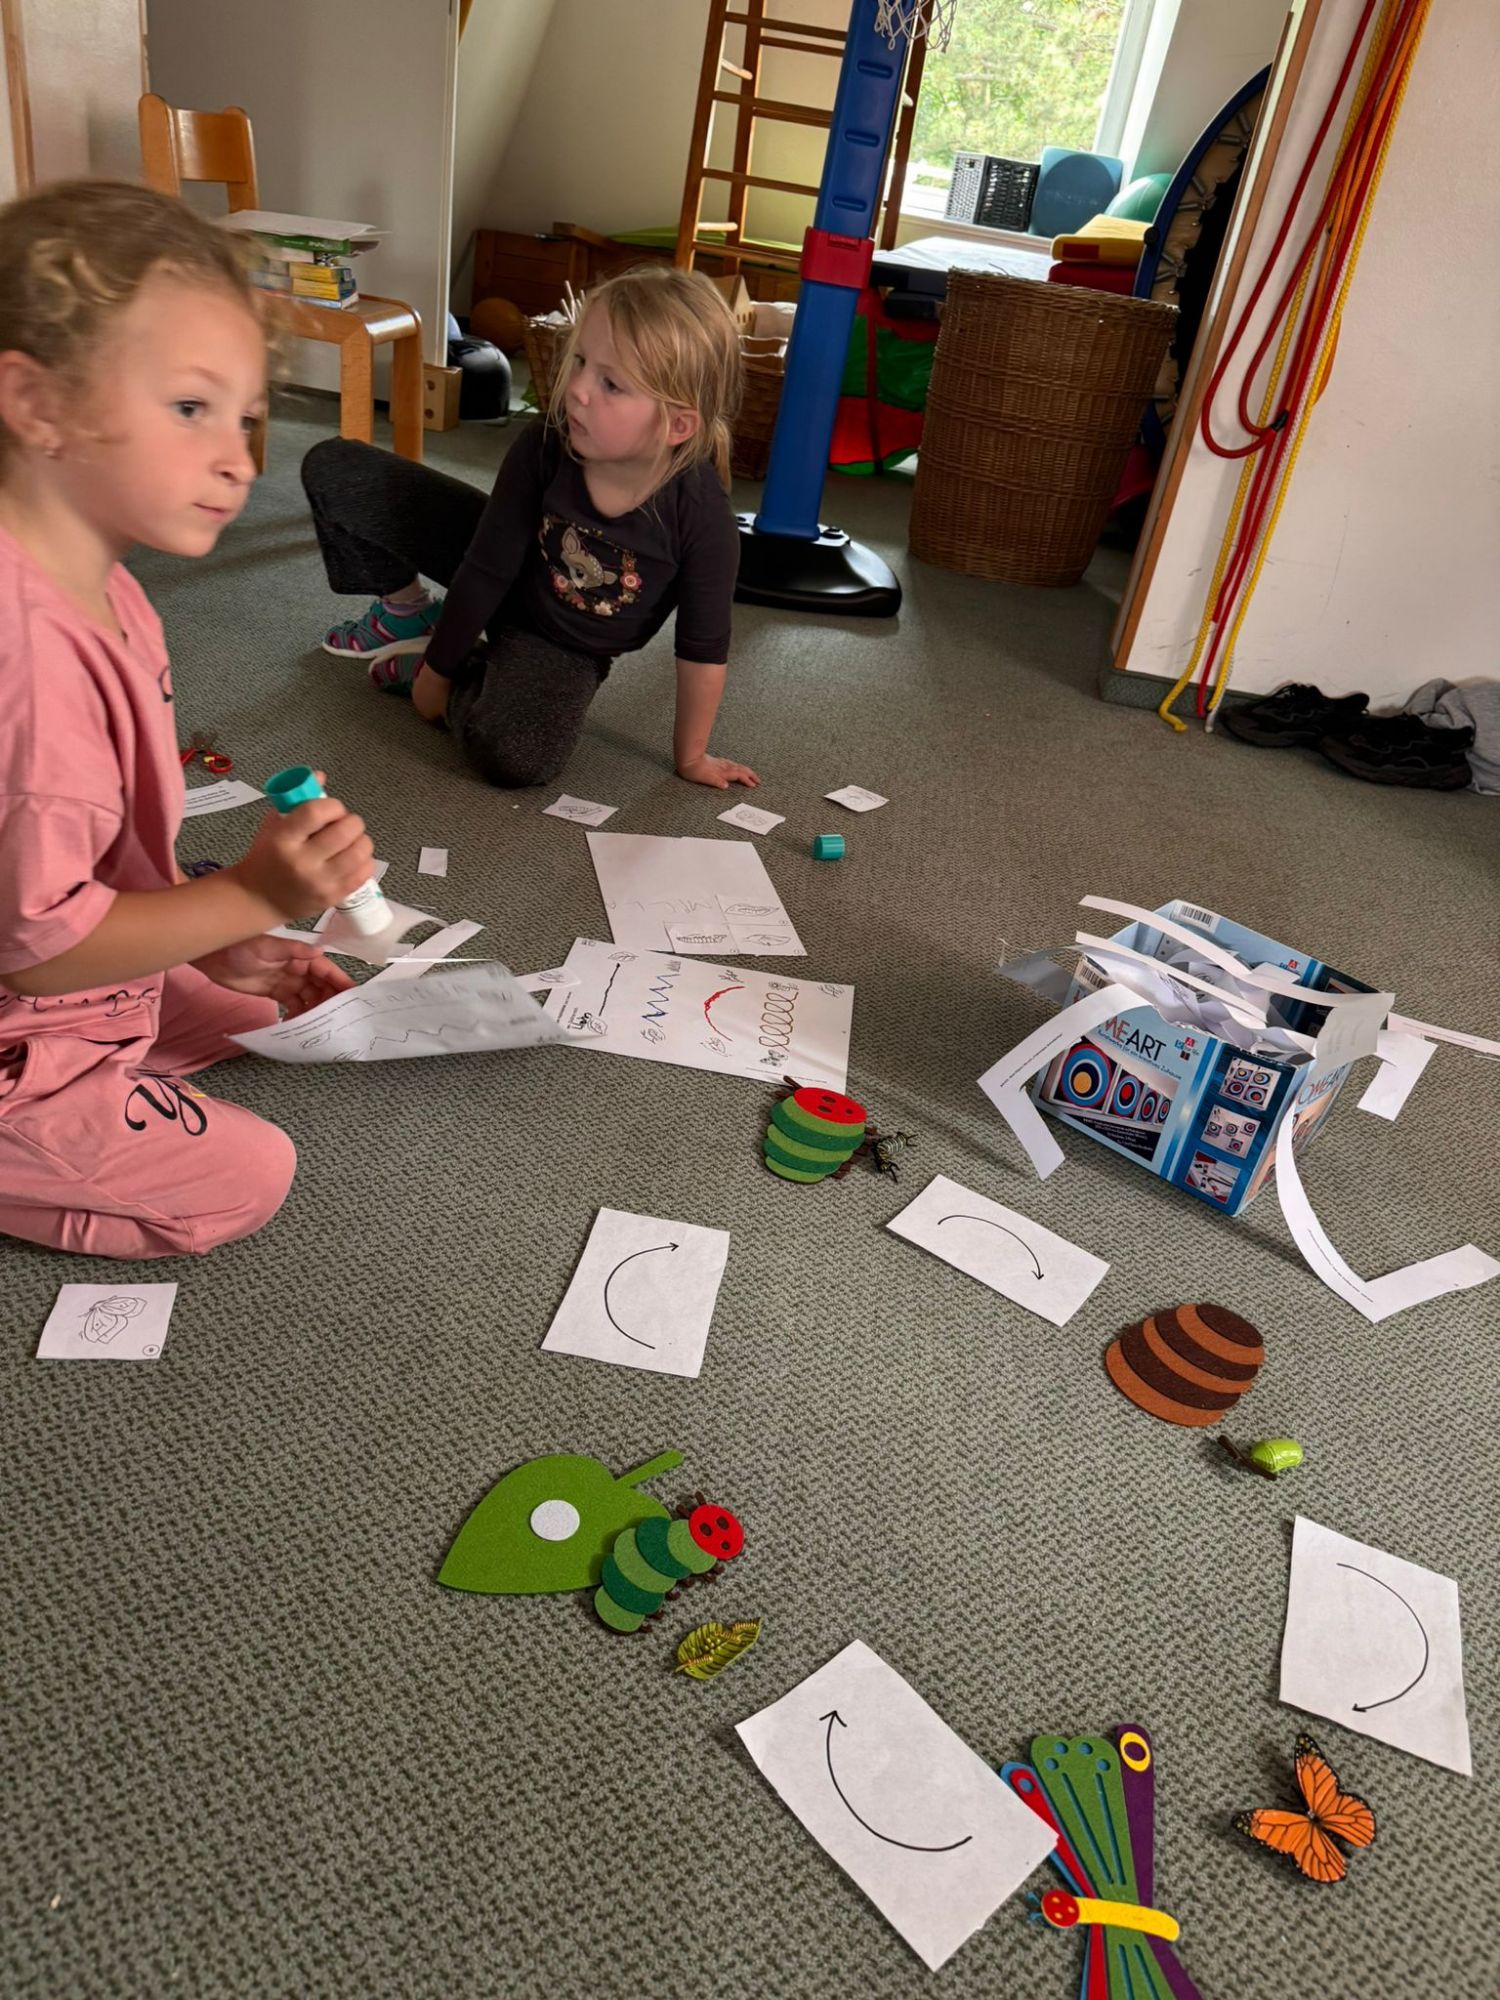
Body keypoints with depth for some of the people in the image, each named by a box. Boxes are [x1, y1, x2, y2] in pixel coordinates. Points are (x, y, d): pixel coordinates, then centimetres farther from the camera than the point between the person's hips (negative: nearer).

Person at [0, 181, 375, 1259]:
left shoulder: (103, 592, -1)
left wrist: (230, 950, 4)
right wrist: (256, 895, -29)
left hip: (98, 988, 9)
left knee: (254, 1013, 23)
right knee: (247, 1175, -1)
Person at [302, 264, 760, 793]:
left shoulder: (703, 515, -32)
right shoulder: (543, 447, -26)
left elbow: (703, 649, -20)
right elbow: (488, 569, -16)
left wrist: (691, 756, -10)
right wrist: (436, 669, -6)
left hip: (566, 647, -2)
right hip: (502, 567, 3)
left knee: (516, 754, -34)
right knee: (330, 467, -5)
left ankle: (414, 659, -3)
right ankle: (406, 610, 20)